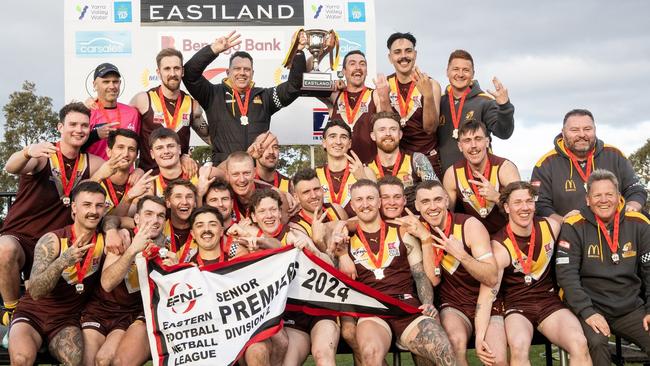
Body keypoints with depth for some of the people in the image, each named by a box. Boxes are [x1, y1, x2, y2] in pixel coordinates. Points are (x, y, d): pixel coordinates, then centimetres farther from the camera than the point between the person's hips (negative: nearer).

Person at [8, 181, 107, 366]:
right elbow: (35, 292, -22)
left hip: (67, 319, 2)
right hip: (32, 313, -2)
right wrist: (63, 261, -41)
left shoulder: (104, 241, -3)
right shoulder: (52, 240, -14)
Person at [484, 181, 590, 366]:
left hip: (550, 302, 3)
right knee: (519, 347, -35)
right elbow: (487, 293, -21)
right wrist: (480, 335, -33)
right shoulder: (500, 246, -15)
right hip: (517, 306, -3)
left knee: (579, 344, -26)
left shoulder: (551, 226, -2)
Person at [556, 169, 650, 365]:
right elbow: (566, 274, -9)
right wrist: (587, 312, -17)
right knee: (596, 342, -32)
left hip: (632, 308, 3)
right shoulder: (574, 227, -5)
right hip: (591, 308, -3)